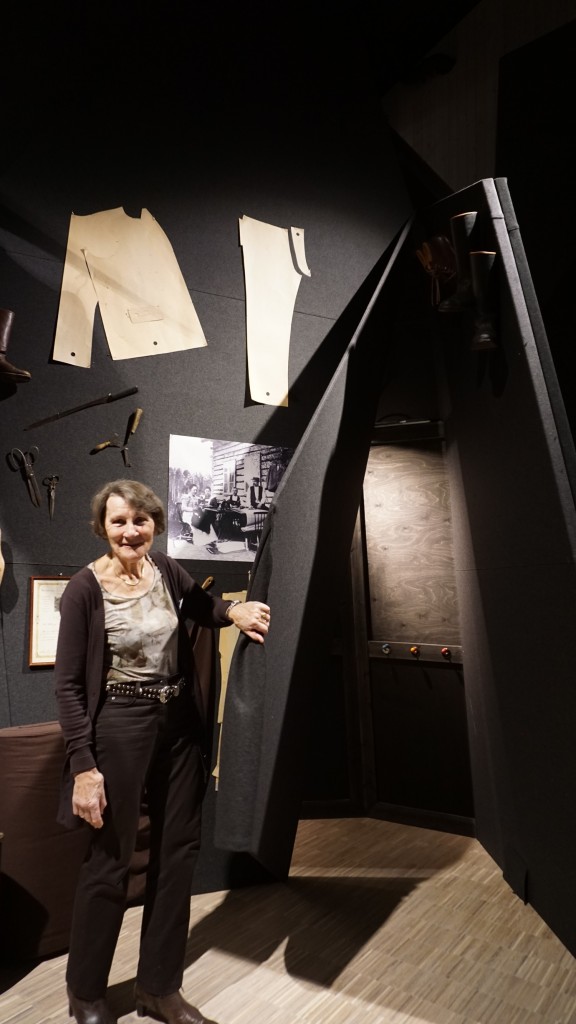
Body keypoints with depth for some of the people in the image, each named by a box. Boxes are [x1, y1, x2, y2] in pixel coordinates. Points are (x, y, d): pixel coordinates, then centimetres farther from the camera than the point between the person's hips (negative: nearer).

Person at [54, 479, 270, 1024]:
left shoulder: (166, 569, -2)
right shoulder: (85, 588, -15)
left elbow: (202, 606, 16)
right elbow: (68, 683, -11)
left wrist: (234, 609, -7)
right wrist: (84, 766, -14)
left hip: (179, 724, 6)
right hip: (119, 728, -5)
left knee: (177, 854, 16)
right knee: (110, 861, 11)